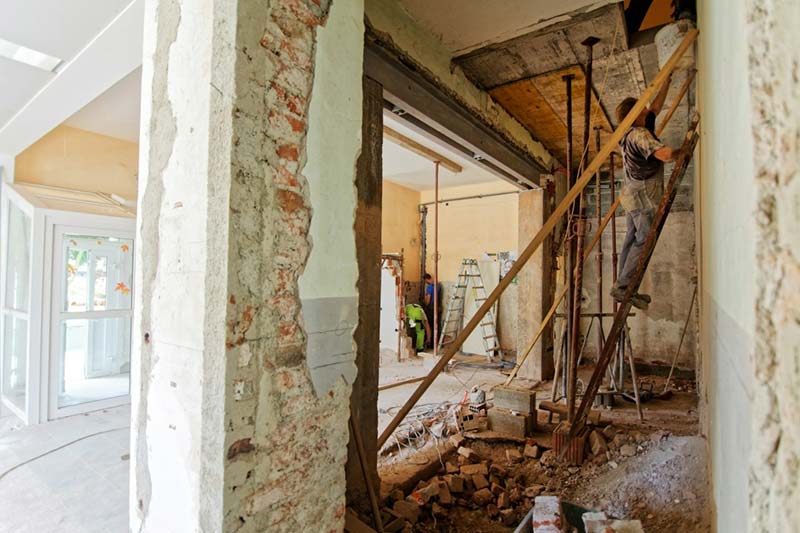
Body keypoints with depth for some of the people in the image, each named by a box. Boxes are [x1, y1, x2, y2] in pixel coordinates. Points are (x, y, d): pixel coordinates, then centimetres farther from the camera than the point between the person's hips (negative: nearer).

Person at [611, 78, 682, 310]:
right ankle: (622, 286, -9)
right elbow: (665, 154, -26)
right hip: (643, 195, -10)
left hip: (634, 194, 10)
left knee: (633, 238, 8)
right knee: (644, 240, -9)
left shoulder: (633, 132, 13)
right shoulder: (640, 134, -15)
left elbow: (656, 107, 28)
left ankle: (623, 289, 11)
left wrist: (666, 83, 30)